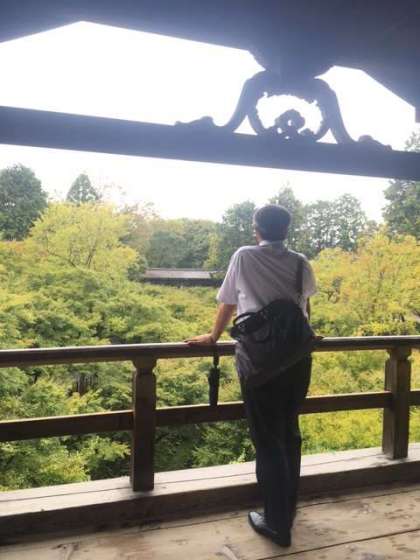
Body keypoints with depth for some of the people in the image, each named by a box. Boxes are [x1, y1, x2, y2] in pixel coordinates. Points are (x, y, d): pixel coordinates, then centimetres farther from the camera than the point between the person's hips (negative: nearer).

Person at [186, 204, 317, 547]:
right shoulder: (301, 263, 8)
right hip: (298, 358, 4)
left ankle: (278, 525, 16)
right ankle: (288, 510, 35)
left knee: (268, 441, 6)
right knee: (290, 433, 20)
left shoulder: (244, 257, -1)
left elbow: (228, 304, 8)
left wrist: (213, 337, 25)